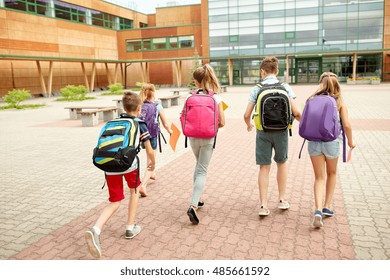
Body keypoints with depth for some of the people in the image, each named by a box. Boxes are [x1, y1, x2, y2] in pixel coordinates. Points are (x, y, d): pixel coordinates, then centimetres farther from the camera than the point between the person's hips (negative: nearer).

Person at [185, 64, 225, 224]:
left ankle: (196, 199, 29)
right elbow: (222, 123, -8)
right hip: (208, 138, -2)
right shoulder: (216, 97, -7)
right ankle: (193, 206, -12)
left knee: (199, 166, 24)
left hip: (193, 137, 3)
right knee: (202, 171, 2)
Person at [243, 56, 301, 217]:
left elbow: (246, 115, -5)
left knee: (264, 167, 8)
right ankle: (282, 200, 28)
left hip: (263, 132, 0)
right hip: (281, 131, 1)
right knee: (282, 163, 21)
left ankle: (264, 205, 7)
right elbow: (295, 112, -9)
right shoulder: (285, 88, -3)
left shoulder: (256, 89, -3)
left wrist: (249, 125, 17)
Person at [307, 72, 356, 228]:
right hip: (331, 141, -1)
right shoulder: (339, 102, -1)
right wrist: (350, 142, 9)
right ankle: (327, 207, 26)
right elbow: (346, 125, -6)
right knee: (332, 173, 23)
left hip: (314, 142, 1)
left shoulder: (312, 100, 2)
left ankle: (318, 210, -9)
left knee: (319, 177, 9)